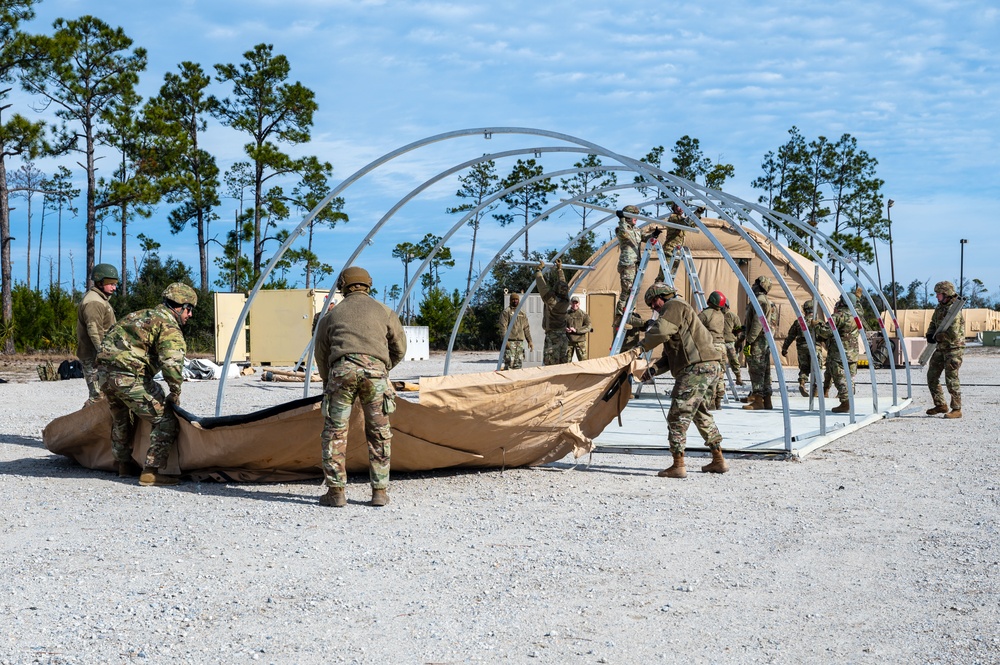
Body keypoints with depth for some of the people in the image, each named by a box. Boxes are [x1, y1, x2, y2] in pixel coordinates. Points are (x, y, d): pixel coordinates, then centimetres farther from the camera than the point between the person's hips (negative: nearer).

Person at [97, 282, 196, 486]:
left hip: (104, 370, 10)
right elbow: (172, 362, -22)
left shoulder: (143, 314, 24)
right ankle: (151, 472, -9)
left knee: (121, 419, 31)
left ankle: (124, 464, 45)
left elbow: (112, 334, 31)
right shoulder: (169, 326, -6)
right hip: (129, 376, -9)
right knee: (165, 420, -4)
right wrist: (175, 392, -10)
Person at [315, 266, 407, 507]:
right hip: (375, 369, 0)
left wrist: (328, 383, 37)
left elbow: (321, 355, 24)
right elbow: (399, 349, 23)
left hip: (342, 369, 0)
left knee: (335, 432, 6)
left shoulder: (332, 315, 24)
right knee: (379, 433, 10)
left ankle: (336, 491, 2)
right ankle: (380, 491, 10)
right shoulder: (384, 312, 23)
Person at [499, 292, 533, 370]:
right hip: (510, 342, -6)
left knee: (518, 364, 5)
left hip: (520, 342, 6)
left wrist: (529, 341, 10)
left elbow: (526, 328, 19)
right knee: (509, 364, -15)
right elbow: (503, 327, -8)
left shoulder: (523, 314, 20)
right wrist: (505, 340, -18)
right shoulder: (506, 312, 1)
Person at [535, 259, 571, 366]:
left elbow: (542, 286, -11)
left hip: (552, 337, -7)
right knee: (562, 364, 10)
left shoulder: (551, 301, -16)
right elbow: (562, 283, 17)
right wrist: (559, 270, 29)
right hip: (563, 336, 7)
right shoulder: (565, 301, 2)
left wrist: (539, 270, 1)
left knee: (550, 364, -8)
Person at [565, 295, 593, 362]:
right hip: (568, 341, 2)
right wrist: (565, 329, -11)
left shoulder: (584, 314, 1)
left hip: (580, 341, -2)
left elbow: (589, 326, -9)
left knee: (583, 360, -4)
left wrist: (576, 330, -19)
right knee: (567, 360, 7)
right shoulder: (566, 314, 7)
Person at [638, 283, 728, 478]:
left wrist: (642, 346, -2)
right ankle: (718, 460, 26)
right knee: (701, 414, 22)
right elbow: (672, 355, 25)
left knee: (678, 416, -10)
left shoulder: (674, 306, 0)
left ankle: (678, 466, -11)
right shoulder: (676, 313, 30)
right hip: (712, 366, 11)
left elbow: (660, 331, -19)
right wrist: (654, 368, 10)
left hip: (697, 367, -11)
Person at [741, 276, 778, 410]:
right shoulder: (767, 302, 21)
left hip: (758, 341, -10)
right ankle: (766, 399, 14)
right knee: (765, 371, 11)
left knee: (756, 370, -9)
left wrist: (749, 340, -20)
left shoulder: (759, 301, -13)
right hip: (766, 340, 10)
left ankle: (758, 400, -10)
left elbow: (757, 323, -20)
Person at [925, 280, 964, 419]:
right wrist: (930, 334, -2)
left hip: (954, 349, -9)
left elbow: (953, 334, -25)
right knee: (932, 376, 12)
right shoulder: (939, 308, 10)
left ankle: (956, 410, 1)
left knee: (951, 380, -8)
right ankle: (941, 405, 23)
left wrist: (937, 337, -13)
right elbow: (933, 323, 19)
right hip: (941, 348, 9)